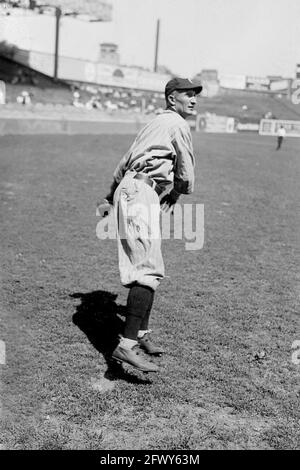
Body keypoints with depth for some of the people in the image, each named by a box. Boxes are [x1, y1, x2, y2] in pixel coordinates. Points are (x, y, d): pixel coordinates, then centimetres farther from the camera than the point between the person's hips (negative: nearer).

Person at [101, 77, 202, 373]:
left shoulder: (156, 123, 25)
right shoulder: (177, 124, -4)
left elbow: (123, 164, 32)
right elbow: (186, 175, -5)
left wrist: (110, 199, 42)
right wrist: (177, 193, 17)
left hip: (129, 191, 10)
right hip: (140, 194, -10)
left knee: (150, 269, 16)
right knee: (148, 270, -19)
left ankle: (141, 333, 26)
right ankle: (127, 345, -27)